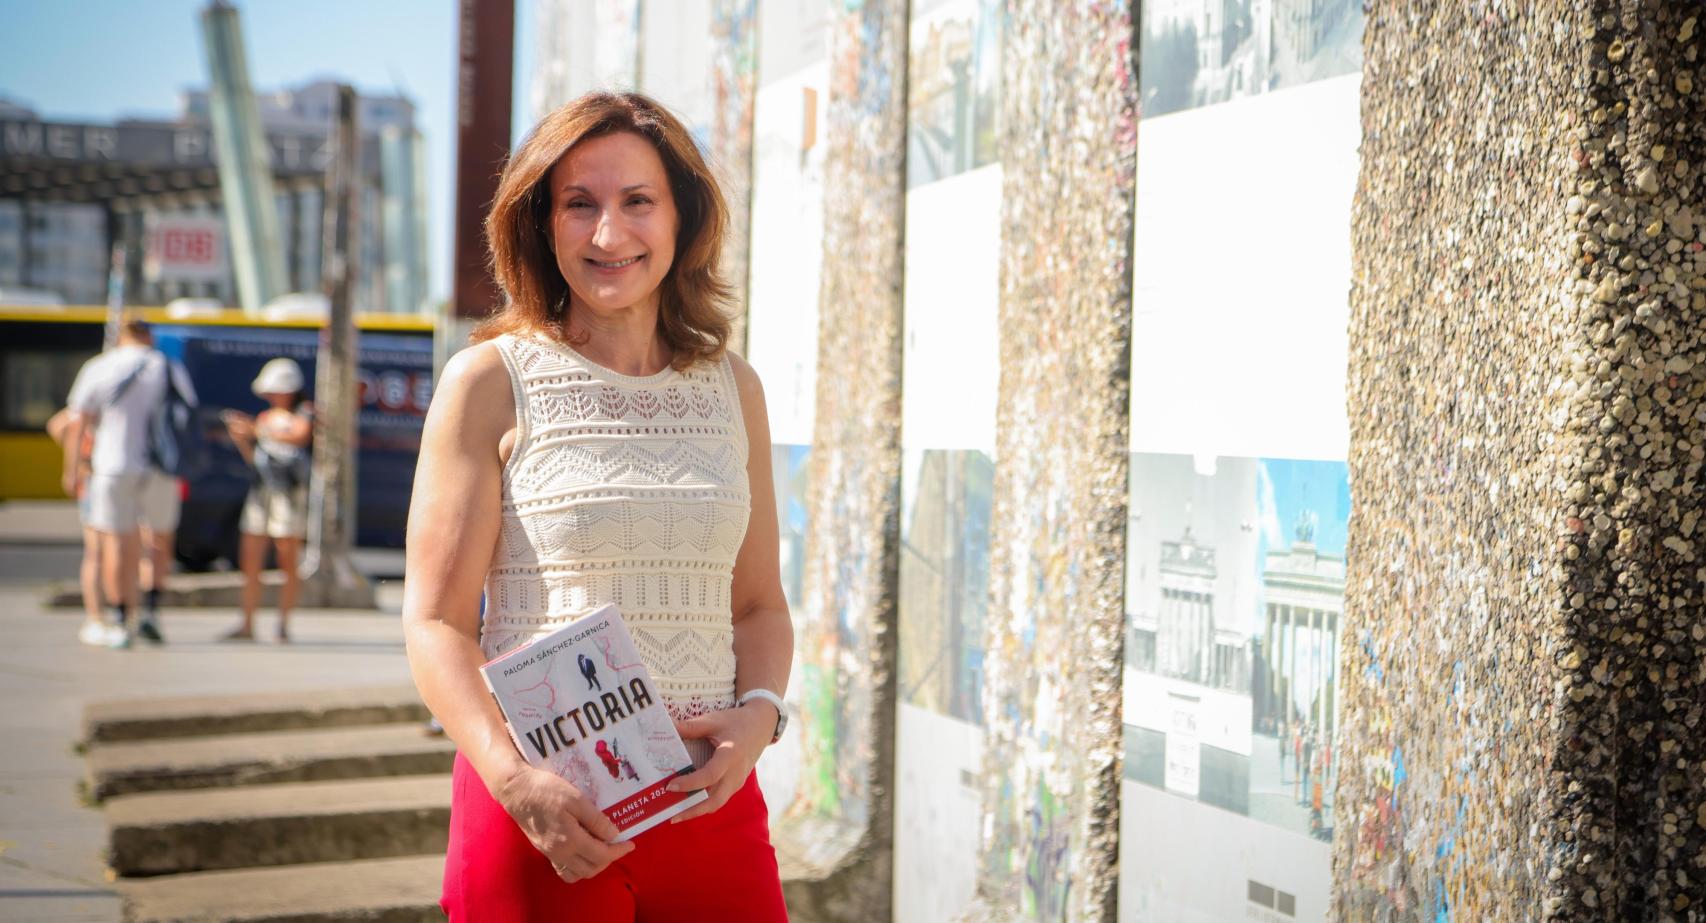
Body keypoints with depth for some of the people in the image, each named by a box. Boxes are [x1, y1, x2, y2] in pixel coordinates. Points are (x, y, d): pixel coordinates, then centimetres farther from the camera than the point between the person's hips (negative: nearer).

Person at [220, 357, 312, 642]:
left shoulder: (304, 414, 2)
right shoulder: (266, 417, 19)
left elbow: (299, 436, -20)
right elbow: (254, 459, 21)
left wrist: (257, 430, -22)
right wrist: (240, 440, 2)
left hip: (289, 493, -6)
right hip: (260, 491, 6)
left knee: (289, 563, -4)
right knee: (249, 562, 0)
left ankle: (283, 624, 1)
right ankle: (247, 625, 2)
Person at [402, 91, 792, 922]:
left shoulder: (732, 388, 10)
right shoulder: (492, 381, -2)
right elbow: (436, 622, -6)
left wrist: (758, 715, -5)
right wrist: (516, 782, -19)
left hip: (709, 801, 3)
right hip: (540, 806, -3)